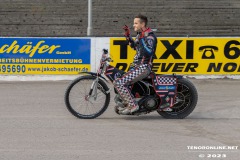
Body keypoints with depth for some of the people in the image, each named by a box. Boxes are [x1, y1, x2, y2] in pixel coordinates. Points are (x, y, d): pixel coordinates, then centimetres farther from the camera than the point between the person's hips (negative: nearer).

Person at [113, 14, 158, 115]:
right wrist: (128, 36, 23)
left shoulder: (150, 37, -15)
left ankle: (132, 105, -16)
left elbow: (148, 52, -30)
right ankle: (128, 103, 18)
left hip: (143, 67, -10)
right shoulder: (140, 34, 14)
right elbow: (134, 46, 34)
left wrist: (142, 39, -29)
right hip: (136, 65, 10)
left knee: (118, 83, -20)